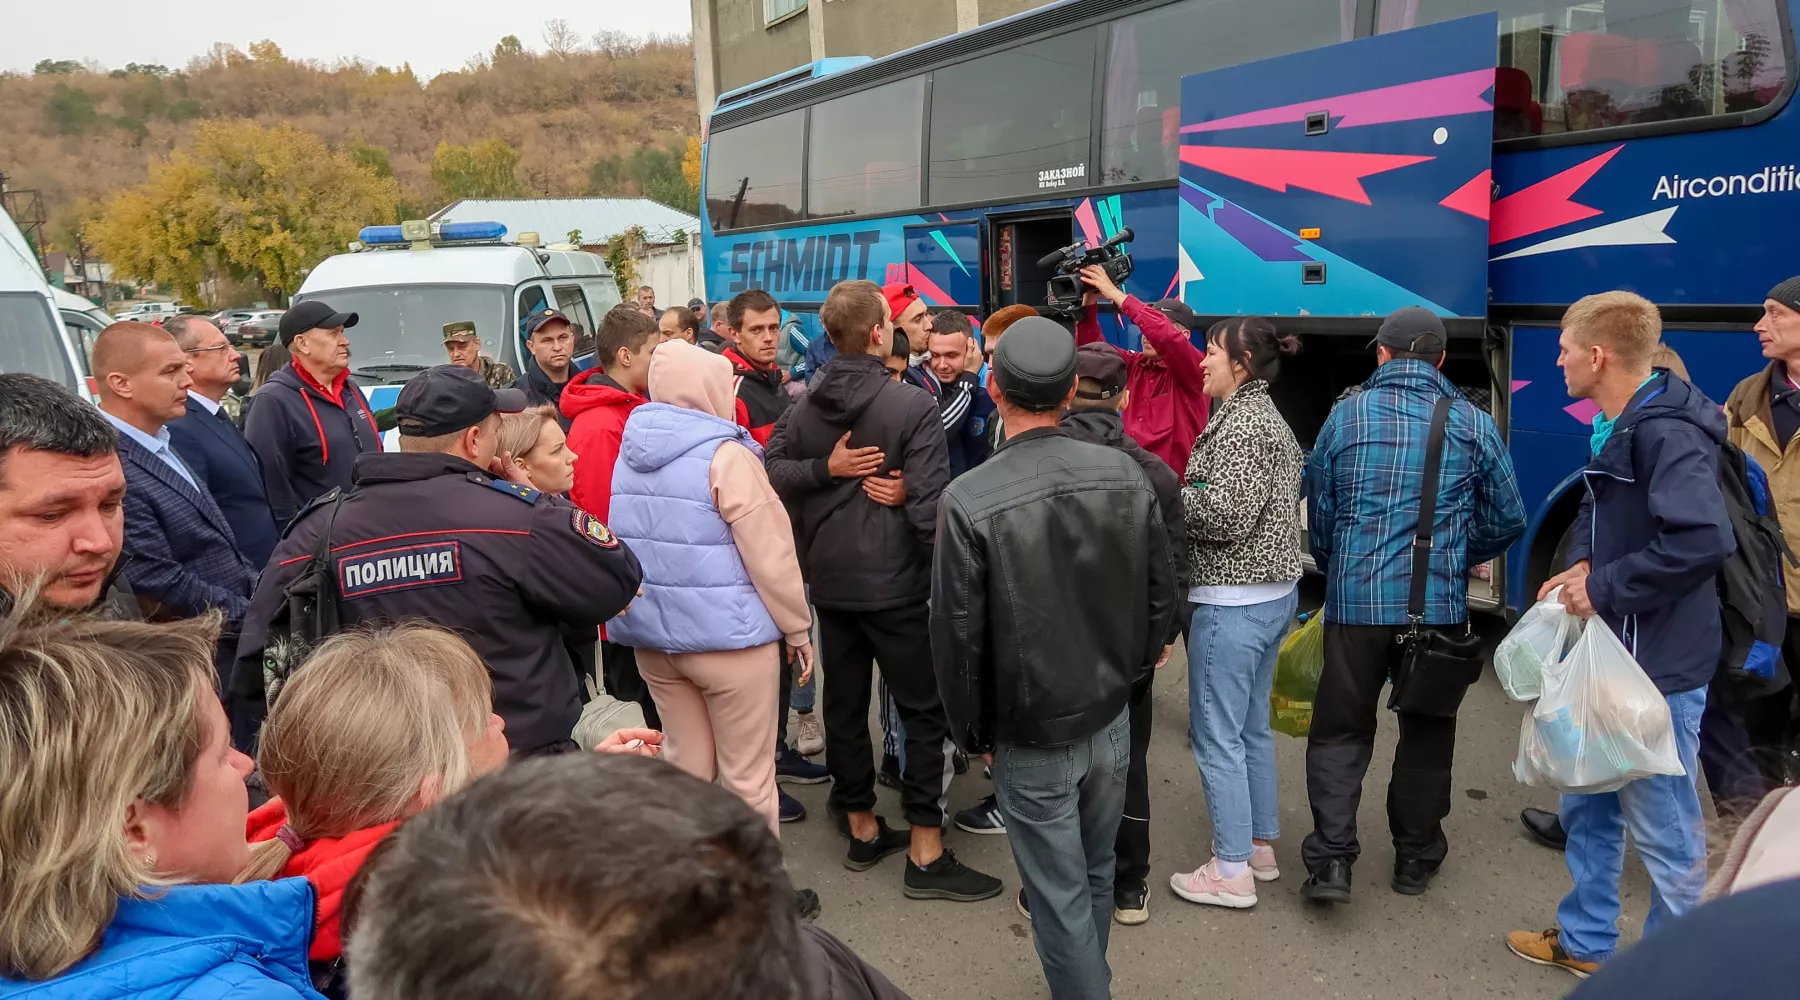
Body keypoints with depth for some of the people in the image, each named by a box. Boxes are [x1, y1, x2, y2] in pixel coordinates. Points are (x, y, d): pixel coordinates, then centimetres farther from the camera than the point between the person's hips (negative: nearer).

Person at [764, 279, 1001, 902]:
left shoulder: (805, 407, 3)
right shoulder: (913, 405, -16)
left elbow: (772, 470, -2)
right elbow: (930, 505, -18)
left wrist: (825, 469, -8)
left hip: (829, 582, 7)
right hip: (894, 584, -6)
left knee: (844, 703, 15)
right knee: (926, 711, 3)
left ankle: (862, 829, 28)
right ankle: (926, 854, 7)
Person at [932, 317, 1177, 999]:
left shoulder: (968, 500, -21)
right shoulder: (1125, 474, -9)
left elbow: (958, 635, -15)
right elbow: (1160, 591, 0)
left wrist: (972, 732, 1)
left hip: (1031, 739, -5)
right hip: (1111, 720, 5)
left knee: (1060, 898, 11)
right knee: (1096, 874, 24)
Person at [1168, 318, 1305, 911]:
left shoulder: (1240, 422, -15)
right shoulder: (1268, 416, 15)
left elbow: (1229, 513, -24)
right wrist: (1188, 496, 9)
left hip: (1233, 600, -10)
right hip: (1274, 592, 10)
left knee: (1217, 736, -1)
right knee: (1252, 728, 19)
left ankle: (1232, 873, 7)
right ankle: (1261, 846, 30)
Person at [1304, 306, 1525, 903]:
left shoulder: (1346, 416, -1)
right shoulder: (1473, 424, 0)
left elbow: (1318, 514, 7)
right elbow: (1507, 519, 5)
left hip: (1355, 601, -1)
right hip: (1439, 605, 1)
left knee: (1341, 729, 8)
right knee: (1426, 730, 15)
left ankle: (1331, 857, -1)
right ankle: (1415, 855, 27)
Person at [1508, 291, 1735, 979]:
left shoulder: (1665, 433, -23)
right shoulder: (1617, 428, 9)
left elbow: (1705, 538, -35)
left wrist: (1604, 587, -24)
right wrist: (1582, 563, 2)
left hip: (1658, 666, -10)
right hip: (1609, 653, 10)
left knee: (1662, 828, 6)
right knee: (1587, 805, 21)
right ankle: (1585, 942, 38)